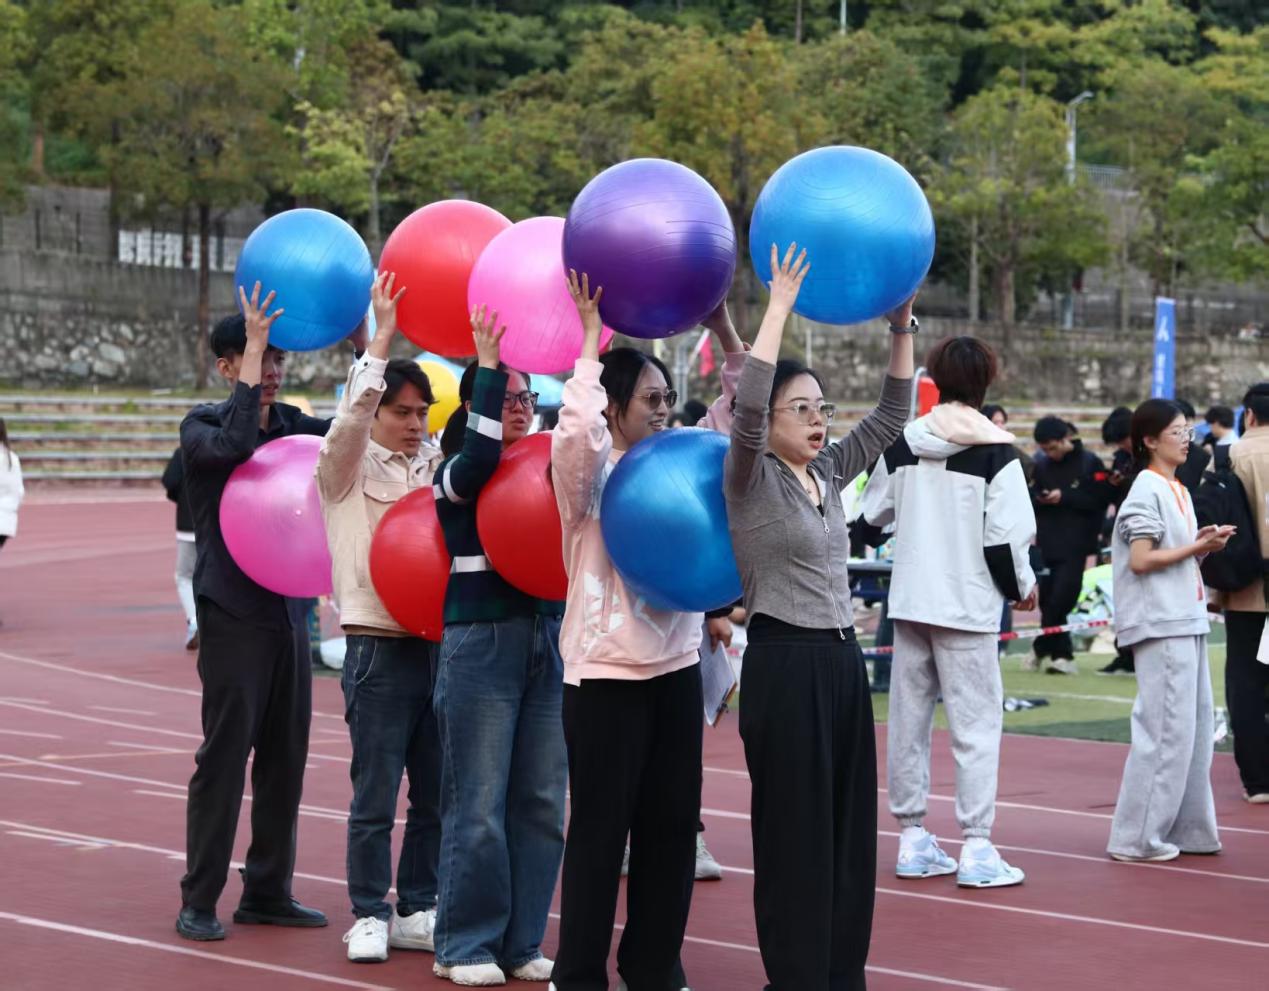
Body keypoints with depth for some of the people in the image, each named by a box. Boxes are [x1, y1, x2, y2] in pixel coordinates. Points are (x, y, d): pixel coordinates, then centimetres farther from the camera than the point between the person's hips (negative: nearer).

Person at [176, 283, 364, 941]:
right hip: (232, 615, -6)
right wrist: (251, 353, -24)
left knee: (285, 757, 8)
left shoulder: (291, 425, 11)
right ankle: (198, 901, 2)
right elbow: (233, 444, -26)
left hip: (288, 613, 6)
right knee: (224, 756, -5)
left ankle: (267, 891, 18)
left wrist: (364, 345, -5)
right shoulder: (201, 426, -5)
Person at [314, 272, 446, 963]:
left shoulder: (436, 466, 14)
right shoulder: (350, 467, -1)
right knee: (376, 795, -2)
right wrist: (383, 337, -25)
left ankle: (417, 910, 18)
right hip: (380, 651, -5)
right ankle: (369, 915, 9)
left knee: (436, 793, 8)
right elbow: (350, 421, -19)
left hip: (441, 643, 5)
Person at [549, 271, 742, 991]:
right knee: (601, 827, -1)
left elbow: (740, 407, 11)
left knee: (673, 823, 9)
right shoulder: (589, 473, -8)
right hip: (607, 671, -6)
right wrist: (591, 341, -23)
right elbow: (575, 432, -30)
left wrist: (722, 326, -1)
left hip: (677, 665, 6)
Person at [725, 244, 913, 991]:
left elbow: (893, 415, 12)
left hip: (842, 659, 7)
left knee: (850, 824, 9)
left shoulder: (830, 473, 10)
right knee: (794, 830, -2)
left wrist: (902, 330, 1)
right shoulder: (752, 481, -9)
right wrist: (781, 307, -25)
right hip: (783, 663, -7)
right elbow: (745, 404, -26)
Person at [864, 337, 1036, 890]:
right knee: (977, 720, -1)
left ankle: (912, 838, 18)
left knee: (909, 716, 12)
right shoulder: (994, 450, -11)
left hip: (910, 598, 5)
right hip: (967, 602, -5)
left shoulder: (901, 443, 3)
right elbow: (1007, 531, -13)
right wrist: (1022, 585, 2)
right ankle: (976, 849, -4)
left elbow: (875, 513, 11)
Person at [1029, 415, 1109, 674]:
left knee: (1059, 601, -10)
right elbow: (1029, 498, 11)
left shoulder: (1089, 463, -2)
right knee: (1048, 601, 0)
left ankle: (1043, 650, 6)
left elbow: (1099, 500, -8)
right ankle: (1062, 655, 10)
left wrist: (1064, 497, -15)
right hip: (1046, 543, 4)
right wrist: (1039, 498, -11)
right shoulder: (1041, 465, 10)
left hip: (1074, 545, -4)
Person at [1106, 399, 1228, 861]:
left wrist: (1204, 546, 4)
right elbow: (1141, 560, -17)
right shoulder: (1147, 490, -10)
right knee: (1166, 729, -9)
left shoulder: (1178, 491, 17)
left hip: (1188, 622, 9)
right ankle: (1138, 837, -4)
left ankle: (1187, 830, 17)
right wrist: (1196, 547, -13)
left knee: (1195, 728, 10)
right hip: (1160, 626, -9)